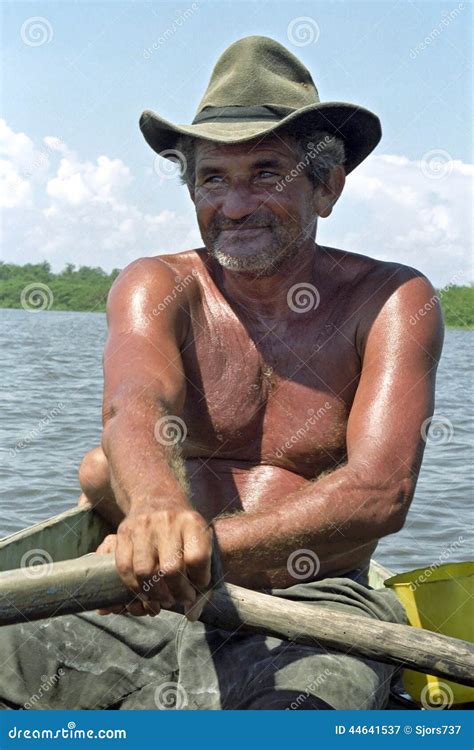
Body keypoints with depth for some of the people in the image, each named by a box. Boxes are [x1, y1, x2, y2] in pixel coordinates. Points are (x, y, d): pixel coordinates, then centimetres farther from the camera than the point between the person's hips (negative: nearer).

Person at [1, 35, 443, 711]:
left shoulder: (391, 302, -1)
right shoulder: (158, 287, 4)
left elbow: (382, 489, -16)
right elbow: (136, 405, -19)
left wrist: (210, 543, -32)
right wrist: (156, 505, -43)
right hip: (152, 608, 1)